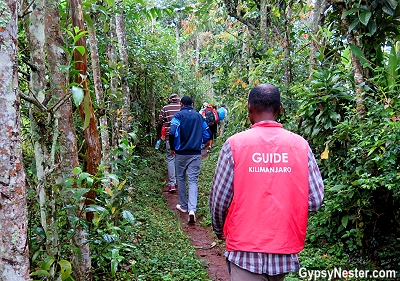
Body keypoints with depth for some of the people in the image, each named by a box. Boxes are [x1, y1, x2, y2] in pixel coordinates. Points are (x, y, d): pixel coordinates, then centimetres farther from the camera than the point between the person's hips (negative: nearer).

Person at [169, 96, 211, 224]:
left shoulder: (179, 116, -6)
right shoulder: (199, 116, 6)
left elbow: (172, 133, -20)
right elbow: (207, 135, 8)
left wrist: (172, 147, -4)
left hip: (181, 153, -2)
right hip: (196, 153, 2)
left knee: (181, 179, 15)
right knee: (193, 181, 1)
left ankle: (183, 206, 25)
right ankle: (192, 209, -15)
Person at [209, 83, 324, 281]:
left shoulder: (235, 144, -12)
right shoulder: (300, 145, -5)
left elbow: (219, 199, -7)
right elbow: (315, 200, -4)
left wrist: (219, 230, 12)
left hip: (246, 248, -4)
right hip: (285, 248, 4)